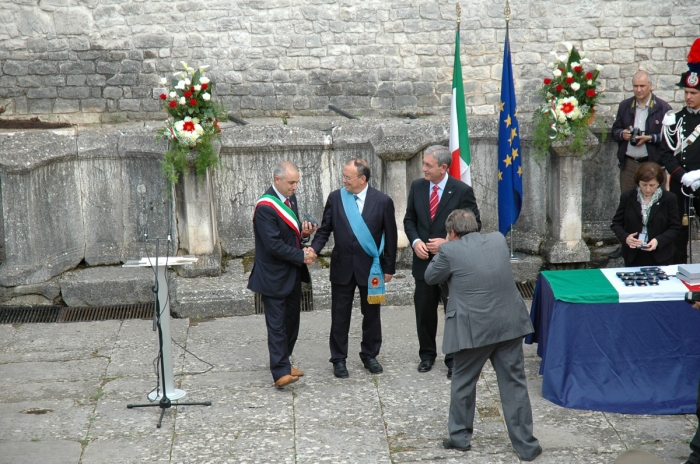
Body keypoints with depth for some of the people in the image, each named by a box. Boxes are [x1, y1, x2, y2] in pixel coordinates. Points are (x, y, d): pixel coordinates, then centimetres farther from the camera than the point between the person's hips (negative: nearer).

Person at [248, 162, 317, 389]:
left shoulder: (290, 198, 8)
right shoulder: (265, 206, -19)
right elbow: (274, 244, -23)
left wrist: (303, 232, -2)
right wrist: (301, 256, -17)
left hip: (292, 274, 9)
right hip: (274, 276, -9)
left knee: (291, 320, 14)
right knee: (277, 324, -7)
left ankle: (283, 361, 27)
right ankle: (280, 372, -8)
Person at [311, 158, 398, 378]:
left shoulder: (382, 201, -7)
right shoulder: (335, 198, -2)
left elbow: (391, 236, -1)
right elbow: (325, 230, 1)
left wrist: (389, 268, 0)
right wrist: (313, 249, -18)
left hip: (371, 267, -1)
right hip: (342, 267, 1)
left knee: (371, 314, 12)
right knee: (340, 316, 6)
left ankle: (369, 355, 29)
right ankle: (339, 359, 18)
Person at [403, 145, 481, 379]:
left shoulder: (462, 191, -12)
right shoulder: (417, 187, 1)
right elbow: (409, 219, 10)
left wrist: (447, 242, -17)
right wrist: (415, 241, -9)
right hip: (424, 260, 4)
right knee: (424, 312, 13)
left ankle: (454, 359, 18)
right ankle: (427, 354, 30)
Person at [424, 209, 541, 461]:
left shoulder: (450, 251, -11)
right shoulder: (499, 239, 5)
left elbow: (430, 278, 4)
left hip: (473, 330, -4)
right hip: (510, 325, 4)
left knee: (463, 383, 16)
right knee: (514, 384, 9)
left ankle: (460, 437, 28)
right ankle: (526, 445, 13)